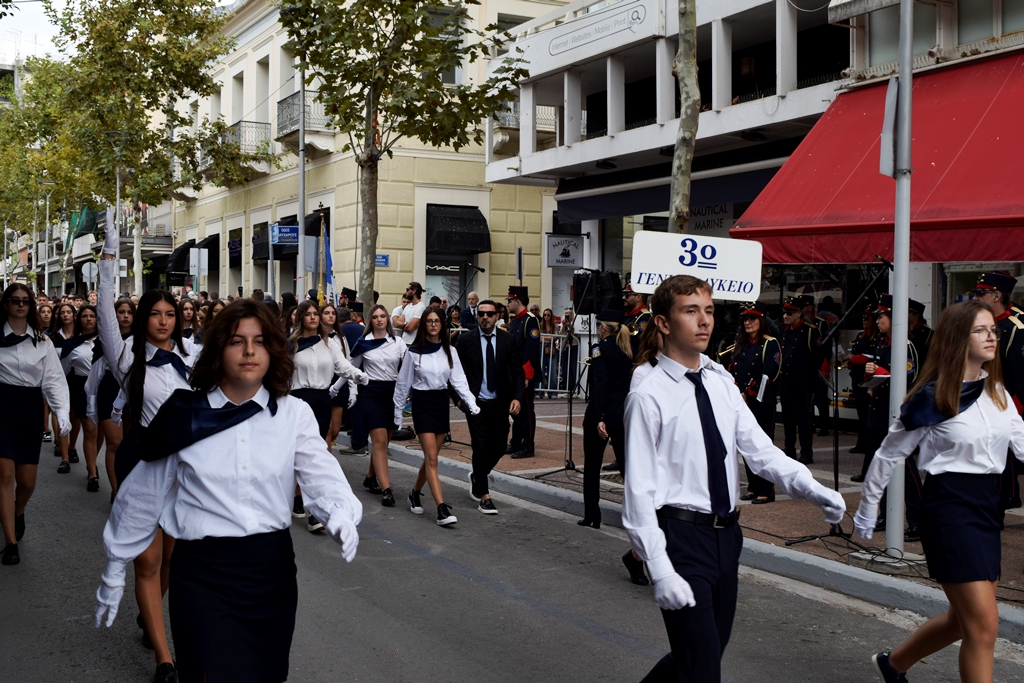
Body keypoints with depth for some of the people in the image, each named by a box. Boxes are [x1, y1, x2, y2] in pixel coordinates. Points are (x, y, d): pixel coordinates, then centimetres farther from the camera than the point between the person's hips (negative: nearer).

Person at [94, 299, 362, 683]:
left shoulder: (294, 413, 0)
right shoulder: (184, 415, -2)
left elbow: (321, 474, -12)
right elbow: (142, 496, 6)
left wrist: (341, 513, -34)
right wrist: (114, 571, 12)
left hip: (272, 565, 2)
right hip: (201, 570, -2)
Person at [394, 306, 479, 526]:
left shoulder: (450, 351, 4)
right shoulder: (414, 352, -4)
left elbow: (459, 380, -1)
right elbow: (403, 384, 2)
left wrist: (472, 403, -14)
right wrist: (398, 412, 4)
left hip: (441, 403, 4)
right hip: (422, 404, -4)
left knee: (430, 457, 11)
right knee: (431, 458, -10)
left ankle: (415, 493, 35)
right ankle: (442, 509, -15)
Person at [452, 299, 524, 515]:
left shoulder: (507, 340, 0)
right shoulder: (465, 339, -5)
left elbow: (517, 371, 1)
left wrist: (517, 397, -11)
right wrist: (457, 397, -8)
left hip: (500, 403, 3)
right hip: (476, 402, -3)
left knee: (499, 446, 9)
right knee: (481, 447, -5)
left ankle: (477, 476, 38)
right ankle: (484, 497, 4)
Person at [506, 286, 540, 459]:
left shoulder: (530, 321, -14)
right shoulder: (515, 321, 15)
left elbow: (532, 351, -19)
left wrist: (527, 376, -22)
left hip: (526, 375, -9)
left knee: (526, 410, -3)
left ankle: (528, 447, 4)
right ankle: (516, 444, 21)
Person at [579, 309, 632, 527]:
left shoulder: (601, 349, -12)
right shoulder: (628, 349, 8)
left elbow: (601, 385, -20)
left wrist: (599, 419, -23)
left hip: (602, 413, -6)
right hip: (624, 413, 6)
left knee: (592, 466, 7)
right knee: (626, 463, 9)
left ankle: (592, 516, 12)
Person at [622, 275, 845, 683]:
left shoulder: (721, 382, 6)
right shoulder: (648, 397, -14)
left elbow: (759, 450, 0)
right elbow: (639, 491, -15)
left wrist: (812, 489, -16)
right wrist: (660, 570, -21)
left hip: (726, 532, 7)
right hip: (681, 534, -7)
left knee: (712, 647, 20)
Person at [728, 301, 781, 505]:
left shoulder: (770, 344, -6)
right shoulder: (741, 343, 15)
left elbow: (768, 375, -13)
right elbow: (733, 370, 13)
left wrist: (748, 394, -13)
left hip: (762, 403, -7)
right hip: (742, 402, 7)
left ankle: (766, 491, -1)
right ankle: (753, 487, 18)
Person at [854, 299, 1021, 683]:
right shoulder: (932, 397, -11)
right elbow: (889, 454, -3)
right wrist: (866, 508, 2)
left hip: (987, 506, 8)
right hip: (949, 507, -7)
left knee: (966, 619, 17)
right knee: (984, 625, -8)